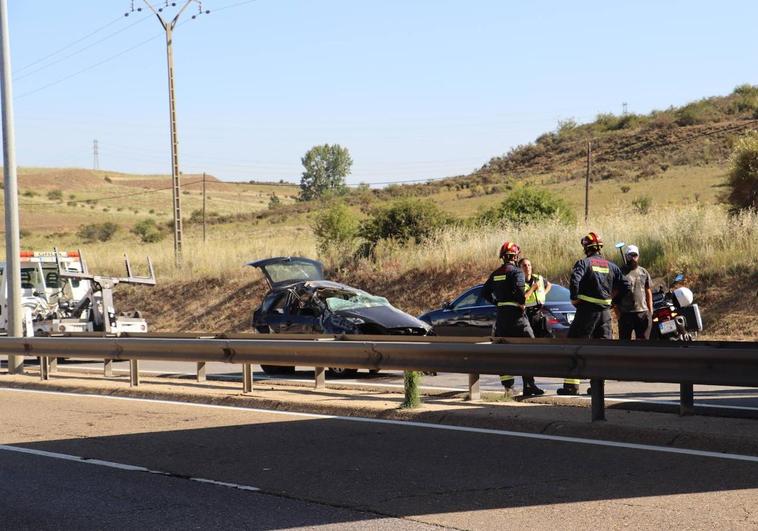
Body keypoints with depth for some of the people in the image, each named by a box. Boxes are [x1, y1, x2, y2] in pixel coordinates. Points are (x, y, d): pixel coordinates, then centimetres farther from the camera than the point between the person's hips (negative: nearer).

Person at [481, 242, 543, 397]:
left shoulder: (496, 273, 13)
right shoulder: (516, 271, -9)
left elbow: (485, 292, 16)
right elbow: (519, 289, -24)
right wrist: (522, 302, -9)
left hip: (501, 314, 7)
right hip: (515, 314, -7)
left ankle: (508, 386, 6)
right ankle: (528, 385, -8)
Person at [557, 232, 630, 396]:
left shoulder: (584, 262, -4)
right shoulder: (611, 266, 11)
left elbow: (574, 279, -22)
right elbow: (625, 286, 11)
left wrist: (574, 298, -9)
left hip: (587, 309, -5)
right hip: (605, 311, 5)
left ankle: (571, 385, -5)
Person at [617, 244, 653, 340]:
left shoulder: (644, 272, 11)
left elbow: (648, 292, 14)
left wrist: (650, 311, 7)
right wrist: (617, 311, -6)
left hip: (643, 312, 3)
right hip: (625, 313, -3)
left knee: (643, 339, 6)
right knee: (624, 339, 2)